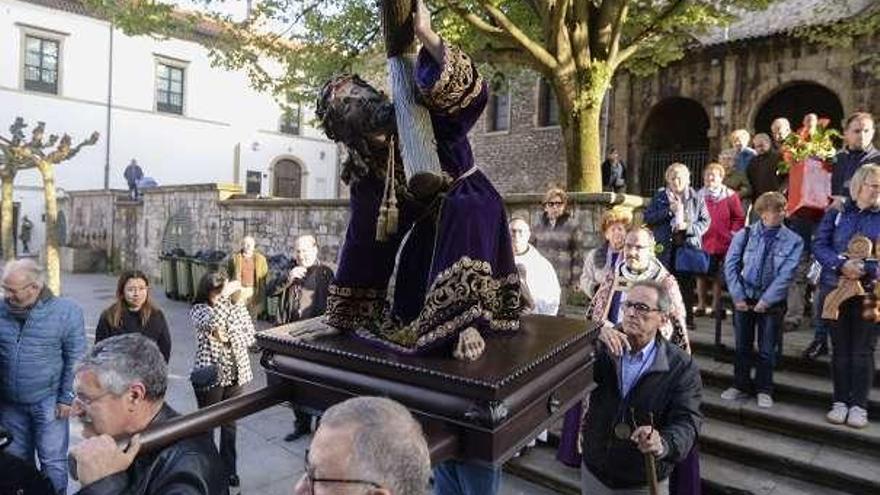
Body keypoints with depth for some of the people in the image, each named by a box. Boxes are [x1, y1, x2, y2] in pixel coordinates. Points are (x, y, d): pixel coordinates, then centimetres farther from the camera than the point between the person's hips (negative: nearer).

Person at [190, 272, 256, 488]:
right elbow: (211, 323, -33)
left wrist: (226, 336, -17)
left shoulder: (237, 307, -1)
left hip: (236, 374, 3)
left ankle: (228, 469, 31)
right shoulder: (199, 309, -10)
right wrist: (226, 296, -31)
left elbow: (250, 337, -3)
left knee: (230, 424, 16)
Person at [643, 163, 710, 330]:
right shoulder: (659, 197, 8)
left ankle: (687, 318, 18)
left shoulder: (696, 198, 7)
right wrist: (668, 211, -11)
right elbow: (647, 218, 0)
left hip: (689, 247, 0)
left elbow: (705, 221, 5)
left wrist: (688, 227, -13)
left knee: (687, 284, 6)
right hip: (665, 248, 0)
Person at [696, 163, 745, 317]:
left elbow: (739, 218, 1)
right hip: (702, 242, 2)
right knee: (701, 275, 7)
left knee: (718, 276, 7)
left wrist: (732, 233, -7)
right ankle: (701, 305, 18)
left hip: (721, 242, -2)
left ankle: (715, 306, 16)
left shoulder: (730, 196, -2)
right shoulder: (699, 196, 5)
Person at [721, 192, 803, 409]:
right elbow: (730, 265, -4)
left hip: (772, 302, -1)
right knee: (742, 345, 12)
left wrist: (765, 301, -14)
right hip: (743, 299, 1)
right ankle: (740, 385, 27)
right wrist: (738, 297, -9)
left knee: (767, 349, 8)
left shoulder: (793, 241, -6)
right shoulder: (744, 234, -4)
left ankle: (764, 390, 23)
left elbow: (786, 275, -10)